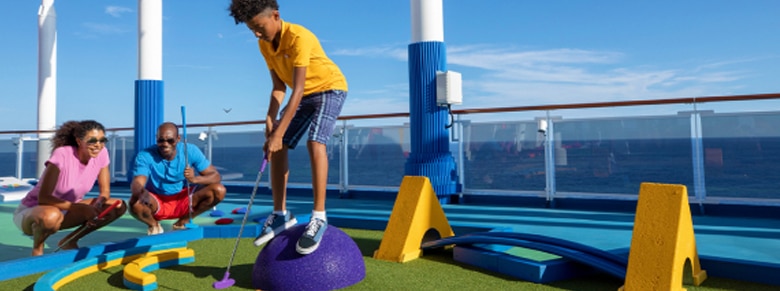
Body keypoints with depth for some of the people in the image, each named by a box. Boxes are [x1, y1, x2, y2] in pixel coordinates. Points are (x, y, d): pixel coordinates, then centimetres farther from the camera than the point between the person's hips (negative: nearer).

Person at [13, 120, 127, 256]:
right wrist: (80, 208, -34)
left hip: (65, 211, 6)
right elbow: (43, 197, -26)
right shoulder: (62, 155, -26)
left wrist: (97, 206, -26)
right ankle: (37, 248, -6)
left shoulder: (101, 153, -12)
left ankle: (69, 241, 5)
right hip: (31, 211, -5)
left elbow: (105, 192, -4)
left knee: (118, 206, -11)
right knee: (51, 215, -42)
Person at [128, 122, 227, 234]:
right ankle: (153, 224, 2)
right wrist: (142, 192, -58)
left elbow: (216, 176, -15)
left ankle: (183, 221, 1)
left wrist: (195, 179, -38)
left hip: (183, 200, 2)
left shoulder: (191, 151, -14)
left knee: (219, 190, -22)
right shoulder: (145, 156, -18)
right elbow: (136, 183, -31)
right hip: (156, 202, -1)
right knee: (135, 202, -36)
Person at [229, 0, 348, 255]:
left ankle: (319, 217, -26)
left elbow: (297, 90, -33)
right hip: (305, 95, 8)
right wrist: (270, 119, -17)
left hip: (329, 88, -8)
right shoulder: (264, 44, -4)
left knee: (315, 142, -29)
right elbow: (279, 88, -1)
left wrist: (278, 133, -35)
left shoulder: (299, 37, -29)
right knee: (278, 148, -1)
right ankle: (280, 214, 7)